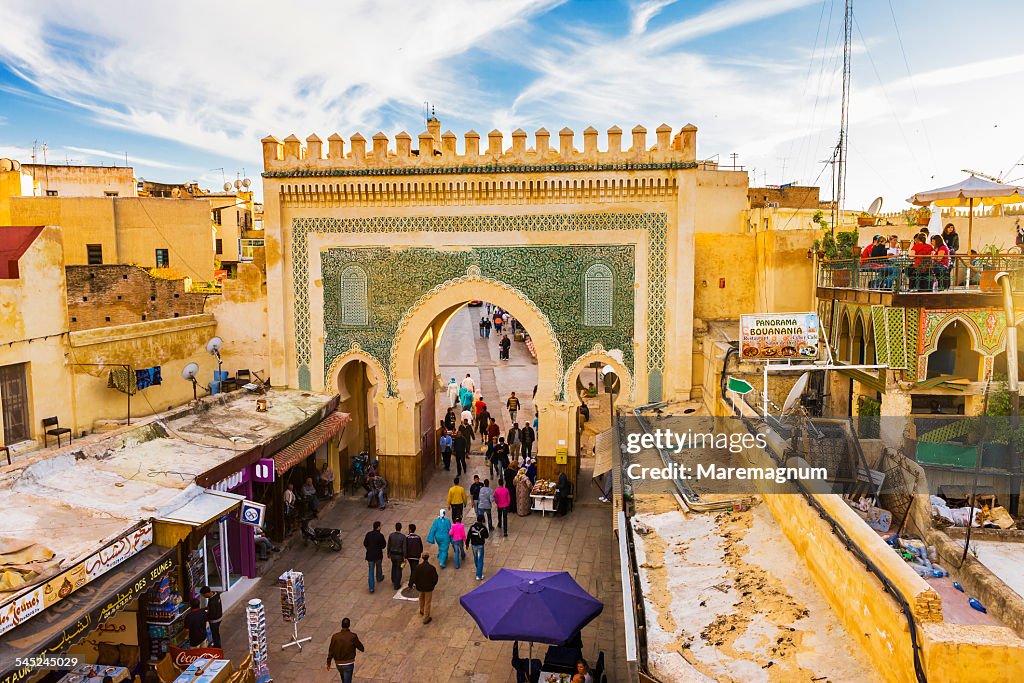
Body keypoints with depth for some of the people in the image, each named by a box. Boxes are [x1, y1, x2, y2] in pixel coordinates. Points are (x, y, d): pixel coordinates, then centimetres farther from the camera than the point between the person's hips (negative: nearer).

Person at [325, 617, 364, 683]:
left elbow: (331, 651, -5)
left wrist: (328, 663, 8)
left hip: (338, 664, 3)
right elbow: (359, 646, -1)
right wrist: (363, 649, 24)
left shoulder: (335, 636, -11)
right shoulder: (353, 636, -16)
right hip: (349, 663, -3)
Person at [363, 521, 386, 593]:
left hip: (370, 555, 2)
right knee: (379, 567, 27)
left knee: (371, 571, 6)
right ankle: (379, 578, 52)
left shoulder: (368, 534, -8)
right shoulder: (380, 535, -19)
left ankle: (371, 588, 1)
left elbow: (365, 544, 2)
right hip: (378, 555, -2)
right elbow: (384, 545, -10)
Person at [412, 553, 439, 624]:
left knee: (421, 598, 32)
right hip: (429, 587, -2)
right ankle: (426, 618, 18)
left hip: (420, 586, 2)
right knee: (427, 602, 11)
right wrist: (434, 584, 8)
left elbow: (414, 576, -8)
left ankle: (422, 611, 52)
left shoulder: (418, 567, -18)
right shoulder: (432, 568, -22)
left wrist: (414, 583, 12)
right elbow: (435, 578, -12)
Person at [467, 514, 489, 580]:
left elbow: (469, 536, -5)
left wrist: (467, 544, 6)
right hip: (480, 545, -3)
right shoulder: (483, 528, -14)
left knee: (476, 558, 23)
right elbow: (486, 536, -1)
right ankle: (479, 575, 0)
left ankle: (479, 571, 44)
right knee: (480, 560, 2)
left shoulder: (472, 527, -8)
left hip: (473, 545, 3)